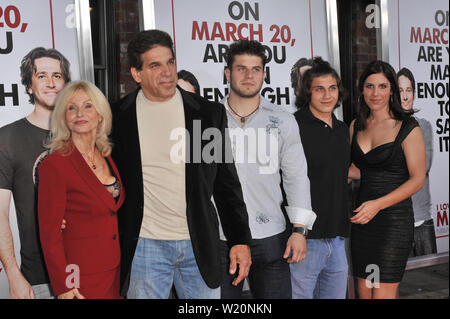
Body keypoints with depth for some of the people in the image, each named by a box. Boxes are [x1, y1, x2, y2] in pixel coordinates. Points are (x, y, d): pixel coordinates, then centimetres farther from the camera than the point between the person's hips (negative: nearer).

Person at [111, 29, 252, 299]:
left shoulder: (210, 113, 1)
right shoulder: (117, 117, -2)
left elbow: (227, 183, 5)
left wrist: (241, 240, 2)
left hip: (200, 245, 1)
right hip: (144, 246, -1)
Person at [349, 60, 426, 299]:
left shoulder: (407, 127, -6)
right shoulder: (356, 126, 10)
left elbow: (417, 179, -8)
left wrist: (378, 204, -17)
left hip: (394, 218, -5)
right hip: (361, 219, 5)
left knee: (384, 293, -5)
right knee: (364, 291, 10)